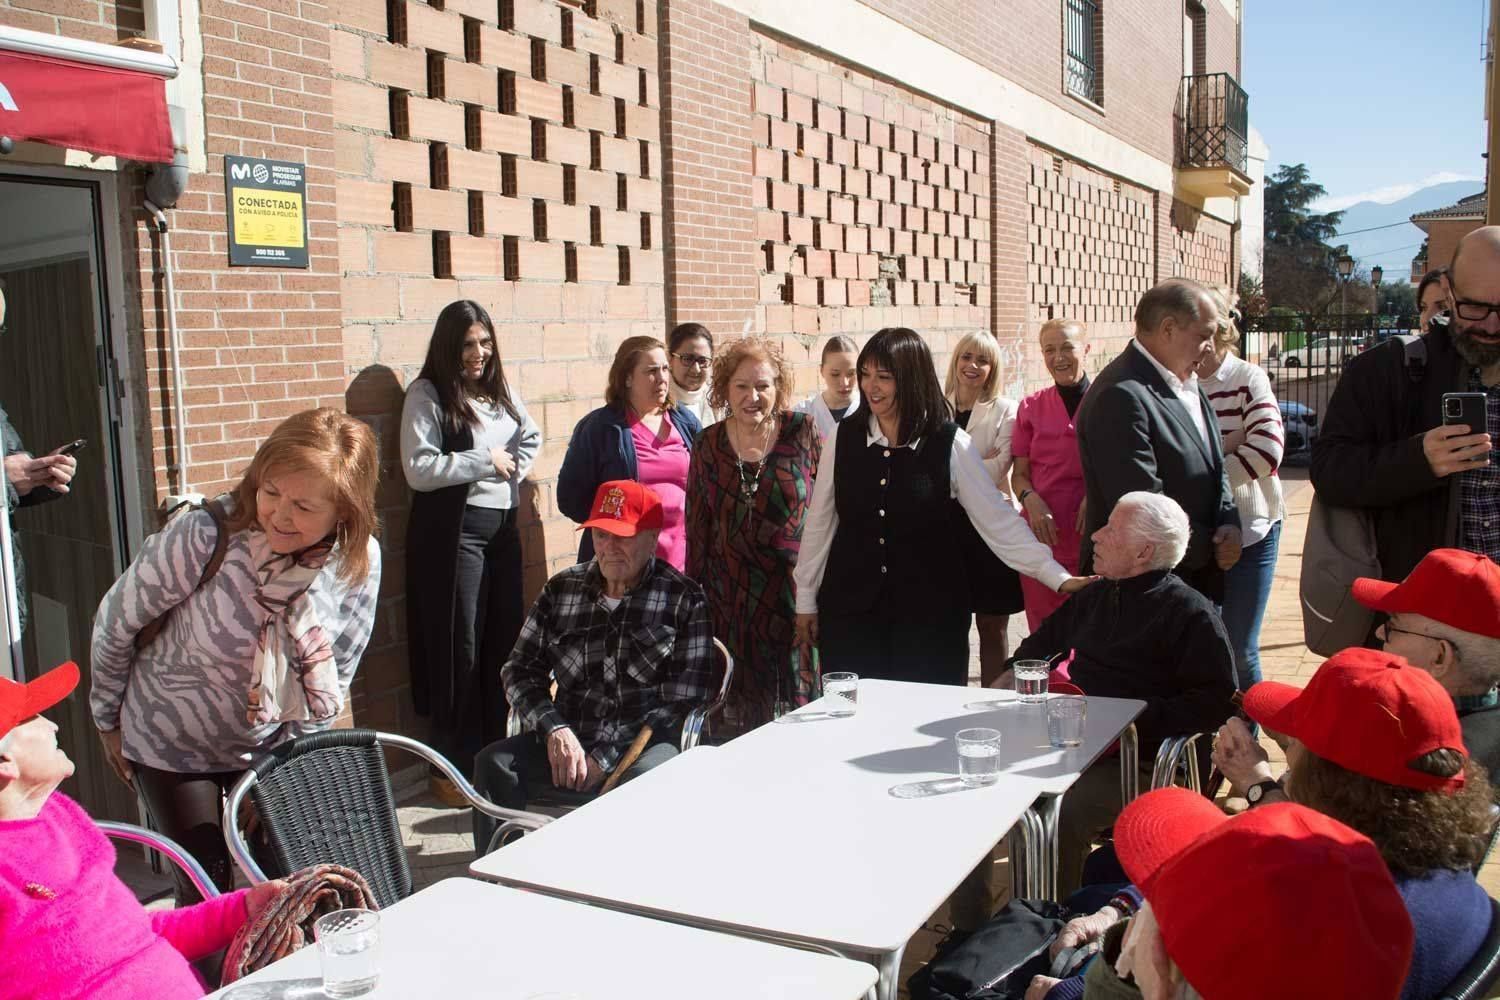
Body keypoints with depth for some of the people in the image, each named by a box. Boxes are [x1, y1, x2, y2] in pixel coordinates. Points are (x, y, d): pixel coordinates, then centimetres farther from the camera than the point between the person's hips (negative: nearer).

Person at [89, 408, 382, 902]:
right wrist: (109, 721, 0)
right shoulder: (204, 536, -30)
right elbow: (116, 622, -12)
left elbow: (337, 674, -2)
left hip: (271, 748, 3)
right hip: (172, 747, -2)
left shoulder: (360, 560, -19)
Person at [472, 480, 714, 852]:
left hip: (646, 742, -4)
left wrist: (606, 758, -11)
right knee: (494, 764, -21)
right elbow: (520, 670, 11)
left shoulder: (684, 599, 0)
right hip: (567, 738, 4)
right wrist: (554, 729, -9)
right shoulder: (562, 589, 12)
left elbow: (681, 701, -5)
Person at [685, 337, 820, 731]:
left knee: (797, 697, 4)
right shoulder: (708, 446, 4)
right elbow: (697, 529, 10)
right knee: (741, 704, 7)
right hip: (732, 593, 2)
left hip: (795, 591, -2)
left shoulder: (802, 432, -3)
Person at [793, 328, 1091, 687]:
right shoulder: (844, 438, -1)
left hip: (929, 614, -1)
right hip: (851, 608, 2)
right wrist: (806, 600, 11)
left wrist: (1060, 578, -11)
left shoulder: (951, 444, -7)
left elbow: (998, 520, -5)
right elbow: (820, 522, 7)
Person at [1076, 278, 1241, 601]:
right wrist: (1211, 548, -11)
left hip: (1198, 575, 9)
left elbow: (1213, 468, 19)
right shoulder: (1121, 397, -21)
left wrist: (1229, 523, -1)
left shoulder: (1187, 386, 11)